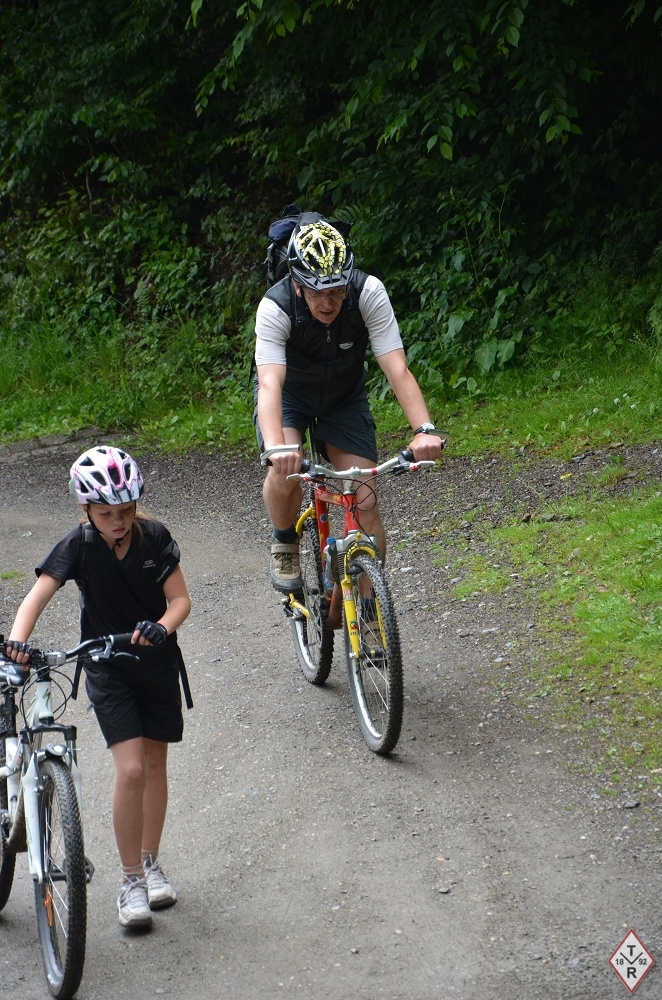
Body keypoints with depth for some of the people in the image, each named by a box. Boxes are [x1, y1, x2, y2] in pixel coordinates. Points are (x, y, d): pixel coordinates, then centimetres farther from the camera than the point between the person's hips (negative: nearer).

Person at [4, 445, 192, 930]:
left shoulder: (154, 537, -11)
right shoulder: (79, 545, -16)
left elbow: (181, 599, -9)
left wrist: (161, 627, -31)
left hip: (157, 661, 2)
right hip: (107, 667, -2)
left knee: (155, 764, 11)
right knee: (130, 770, -13)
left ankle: (151, 861, 30)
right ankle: (131, 881, -3)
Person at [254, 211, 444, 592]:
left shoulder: (369, 293, -31)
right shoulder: (276, 308, -34)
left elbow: (397, 369, -37)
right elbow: (270, 385, -45)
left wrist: (425, 429, -52)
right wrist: (276, 447, -63)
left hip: (346, 398, 2)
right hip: (291, 398, -2)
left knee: (366, 503, -10)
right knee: (286, 473, -30)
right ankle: (285, 543, 0)